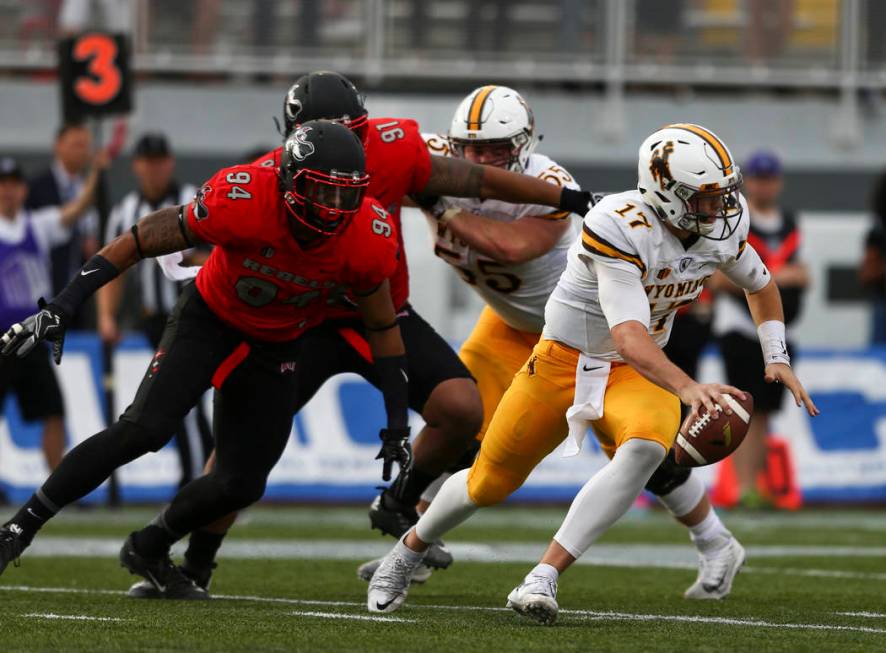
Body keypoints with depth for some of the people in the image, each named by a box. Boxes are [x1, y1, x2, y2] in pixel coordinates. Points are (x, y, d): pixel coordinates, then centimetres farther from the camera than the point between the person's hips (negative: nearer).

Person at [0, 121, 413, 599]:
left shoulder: (368, 239, -24)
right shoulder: (242, 200, -34)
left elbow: (382, 326, -5)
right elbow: (142, 240, -23)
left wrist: (397, 423, -3)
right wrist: (60, 309, -25)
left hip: (277, 347, 4)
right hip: (209, 320, -4)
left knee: (242, 484, 0)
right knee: (144, 428, -24)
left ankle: (149, 551, 27)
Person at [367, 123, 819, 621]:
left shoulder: (722, 227, -9)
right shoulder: (621, 229, -30)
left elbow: (761, 284, 15)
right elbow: (629, 339, -39)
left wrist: (777, 359, 4)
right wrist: (688, 388, -53)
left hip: (637, 374, 4)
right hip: (566, 361, -4)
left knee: (645, 447, -32)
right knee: (490, 483, 9)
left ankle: (544, 578, -30)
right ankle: (410, 550, 43)